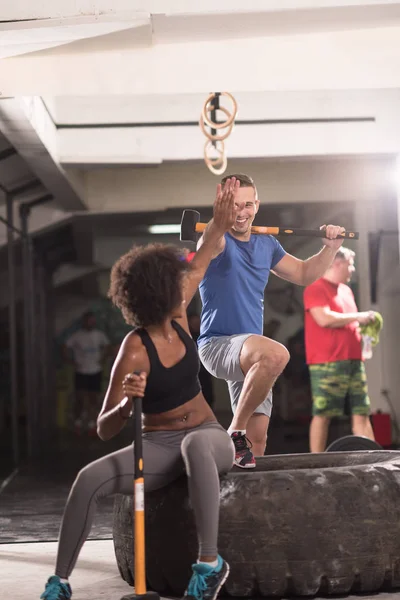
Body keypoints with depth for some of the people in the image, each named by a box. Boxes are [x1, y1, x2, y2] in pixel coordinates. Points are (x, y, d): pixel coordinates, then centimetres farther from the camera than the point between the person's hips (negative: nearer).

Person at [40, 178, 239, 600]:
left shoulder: (177, 319, -1)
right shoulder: (134, 351, -17)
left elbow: (197, 267, 21)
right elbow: (104, 430, -19)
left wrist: (220, 224, 19)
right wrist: (126, 403, -40)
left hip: (207, 436, 3)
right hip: (158, 447, -3)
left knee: (195, 444, -38)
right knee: (90, 478, -30)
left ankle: (209, 562, -36)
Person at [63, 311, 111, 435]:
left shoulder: (99, 335, 3)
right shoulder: (77, 336, -5)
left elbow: (107, 347, 17)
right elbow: (66, 349, -3)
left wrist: (102, 359, 5)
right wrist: (73, 362, -8)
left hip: (96, 372, 3)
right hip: (81, 372, -3)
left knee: (94, 399, 4)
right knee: (80, 399, -5)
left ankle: (92, 424, 11)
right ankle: (77, 423, 11)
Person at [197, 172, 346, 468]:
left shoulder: (266, 244, 12)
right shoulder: (219, 241, -9)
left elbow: (304, 274, 27)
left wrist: (331, 248, 10)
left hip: (251, 355, 7)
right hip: (218, 344, -7)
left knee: (257, 441, 3)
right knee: (276, 354, -37)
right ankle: (235, 433, -24)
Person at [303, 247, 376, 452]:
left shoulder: (346, 290, 21)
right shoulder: (316, 289, -5)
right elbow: (324, 319, -18)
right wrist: (358, 317, -10)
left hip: (353, 360, 8)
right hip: (327, 363, -8)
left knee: (361, 412, 3)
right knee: (323, 413, -7)